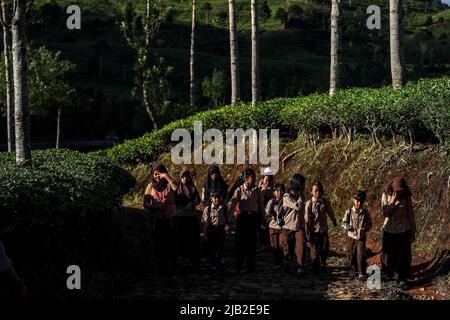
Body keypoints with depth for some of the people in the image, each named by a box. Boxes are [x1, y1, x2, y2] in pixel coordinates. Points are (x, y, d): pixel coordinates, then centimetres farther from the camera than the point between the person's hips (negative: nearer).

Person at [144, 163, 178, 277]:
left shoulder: (169, 184, -2)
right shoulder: (151, 186, 5)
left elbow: (176, 188, -26)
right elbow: (145, 204, 3)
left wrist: (167, 177, -24)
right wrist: (154, 207, -14)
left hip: (170, 219, -2)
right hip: (157, 219, 2)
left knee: (171, 244, -2)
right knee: (159, 245, 9)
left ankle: (172, 269, 5)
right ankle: (161, 269, 19)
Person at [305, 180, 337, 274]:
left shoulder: (325, 201, -3)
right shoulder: (309, 203, -12)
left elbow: (330, 212, 15)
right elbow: (307, 219, -10)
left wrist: (334, 222, 28)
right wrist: (307, 233, -11)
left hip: (324, 229, 3)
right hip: (314, 230, -3)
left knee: (325, 249, 10)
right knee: (315, 251, 2)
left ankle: (323, 266, 33)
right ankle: (315, 269, 21)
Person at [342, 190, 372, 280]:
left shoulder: (365, 212, -4)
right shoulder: (349, 212, -6)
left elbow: (369, 224, 6)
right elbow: (344, 222, 2)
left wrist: (365, 229, -11)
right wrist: (347, 227, -18)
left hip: (361, 237, -1)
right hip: (351, 236, 1)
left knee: (361, 255, -9)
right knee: (351, 255, 11)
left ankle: (361, 273, -1)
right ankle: (353, 270, 32)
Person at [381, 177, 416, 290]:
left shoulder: (407, 196, -7)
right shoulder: (386, 195, -8)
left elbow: (411, 214, 0)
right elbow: (385, 213, -11)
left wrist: (413, 232, 4)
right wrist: (392, 202, -24)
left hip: (404, 230, 0)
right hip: (389, 230, 0)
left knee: (404, 255, 0)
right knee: (389, 254, 11)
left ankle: (402, 279, 7)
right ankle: (388, 273, 34)